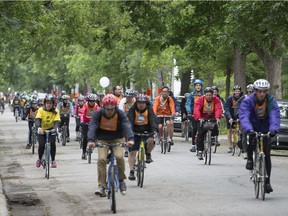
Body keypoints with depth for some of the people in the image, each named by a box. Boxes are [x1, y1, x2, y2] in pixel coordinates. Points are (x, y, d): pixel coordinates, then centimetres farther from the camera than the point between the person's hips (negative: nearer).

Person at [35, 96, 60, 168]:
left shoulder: (56, 111, -11)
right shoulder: (41, 110, -13)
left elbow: (56, 121, -20)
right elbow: (37, 120, -25)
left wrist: (55, 129, -41)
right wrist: (39, 128, -44)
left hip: (51, 130, 0)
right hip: (42, 130, 0)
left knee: (52, 143, -21)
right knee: (41, 145, -16)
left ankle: (53, 160, -4)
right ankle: (39, 159, 12)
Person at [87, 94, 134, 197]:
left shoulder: (120, 114, -17)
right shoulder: (98, 114, -17)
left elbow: (127, 125, -30)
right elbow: (92, 126, -28)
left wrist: (130, 138, -48)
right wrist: (91, 140, -46)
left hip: (117, 139, 0)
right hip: (102, 140, 0)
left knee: (119, 156, -25)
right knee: (101, 159, -20)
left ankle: (121, 180, -2)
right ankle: (101, 186, -16)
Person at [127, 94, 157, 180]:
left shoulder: (149, 110, -7)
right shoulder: (132, 110, -9)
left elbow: (153, 120, -19)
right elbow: (129, 121, -21)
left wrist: (154, 131, -37)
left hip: (146, 132, 0)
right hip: (135, 133, 0)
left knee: (151, 141, -31)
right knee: (132, 152, -10)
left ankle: (148, 154, 0)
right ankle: (131, 172, -5)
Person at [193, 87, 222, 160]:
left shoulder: (216, 100, -11)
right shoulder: (200, 100, -14)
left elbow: (218, 109, -26)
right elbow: (196, 110, -27)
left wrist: (217, 117, -45)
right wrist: (199, 118, -45)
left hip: (212, 118, 1)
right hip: (202, 119, -1)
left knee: (215, 127, -30)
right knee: (200, 134, -13)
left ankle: (213, 137, 2)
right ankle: (200, 151, -4)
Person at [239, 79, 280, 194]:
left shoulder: (271, 101, -15)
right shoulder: (247, 101, -19)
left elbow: (275, 116, -28)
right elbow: (244, 117, -33)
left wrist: (273, 129, -47)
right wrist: (248, 129, -52)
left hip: (265, 129, 1)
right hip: (252, 128, -1)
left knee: (267, 154, -4)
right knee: (249, 141, -34)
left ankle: (267, 181, 4)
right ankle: (249, 159, -4)